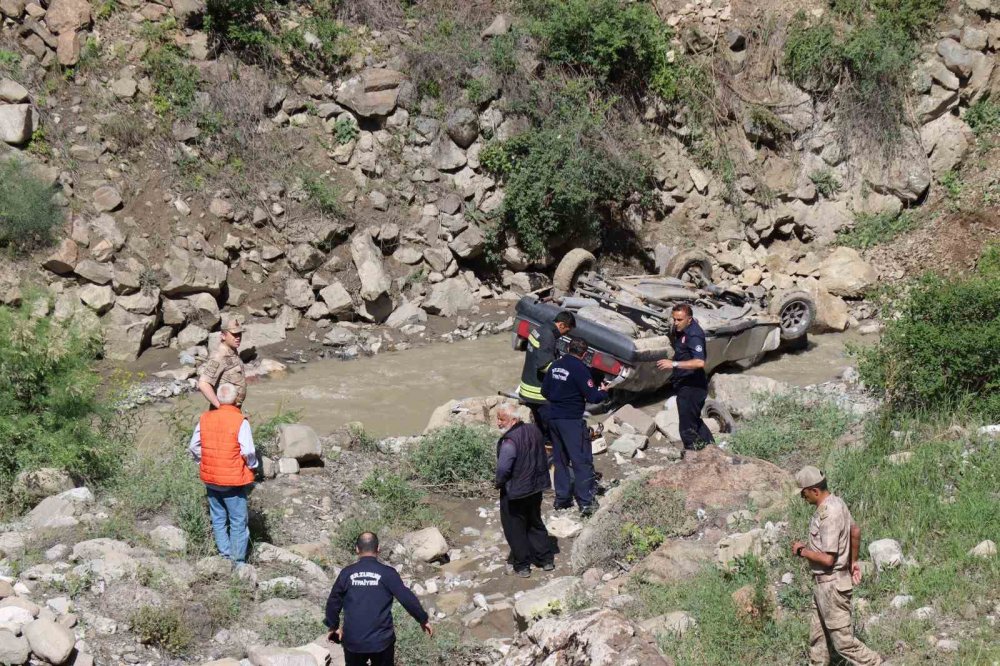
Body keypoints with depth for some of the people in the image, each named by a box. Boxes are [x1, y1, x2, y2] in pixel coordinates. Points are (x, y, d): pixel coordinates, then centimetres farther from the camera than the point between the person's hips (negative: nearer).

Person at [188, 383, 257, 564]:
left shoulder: (205, 418, 0)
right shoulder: (240, 422, -16)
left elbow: (193, 446, 6)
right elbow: (248, 451, -20)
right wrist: (252, 466, -2)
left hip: (210, 478, 5)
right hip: (233, 481, -5)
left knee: (218, 518, 18)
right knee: (238, 521, 6)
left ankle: (224, 554, 20)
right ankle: (238, 561, 9)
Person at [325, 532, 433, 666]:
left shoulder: (347, 573, -2)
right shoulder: (387, 573, -8)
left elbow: (333, 602, 5)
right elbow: (407, 599, -8)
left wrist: (334, 626, 21)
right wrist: (423, 620, 6)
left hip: (353, 640, 1)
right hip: (381, 640, -1)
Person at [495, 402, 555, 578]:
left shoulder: (509, 441, -27)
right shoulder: (534, 430, -1)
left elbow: (503, 469, -29)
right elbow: (543, 458, 10)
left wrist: (499, 483, -9)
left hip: (514, 491, -8)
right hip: (536, 487, 8)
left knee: (515, 529, 9)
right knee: (535, 524, 23)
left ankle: (522, 566, 17)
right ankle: (545, 559, 29)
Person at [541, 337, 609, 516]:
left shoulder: (556, 365, 8)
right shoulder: (580, 368, -13)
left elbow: (545, 391, 14)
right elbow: (592, 396, -15)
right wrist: (604, 392, 4)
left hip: (553, 418, 7)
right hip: (572, 420, -7)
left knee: (560, 460, 16)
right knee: (582, 461, -4)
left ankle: (561, 498, 18)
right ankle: (586, 502, -7)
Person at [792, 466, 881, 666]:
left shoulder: (828, 516, -26)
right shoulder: (836, 502, 4)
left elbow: (828, 559, -28)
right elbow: (855, 531, 18)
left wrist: (802, 551, -12)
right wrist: (853, 561, 27)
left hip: (831, 584, -10)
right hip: (824, 582, 10)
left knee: (843, 640, -1)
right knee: (817, 638, 18)